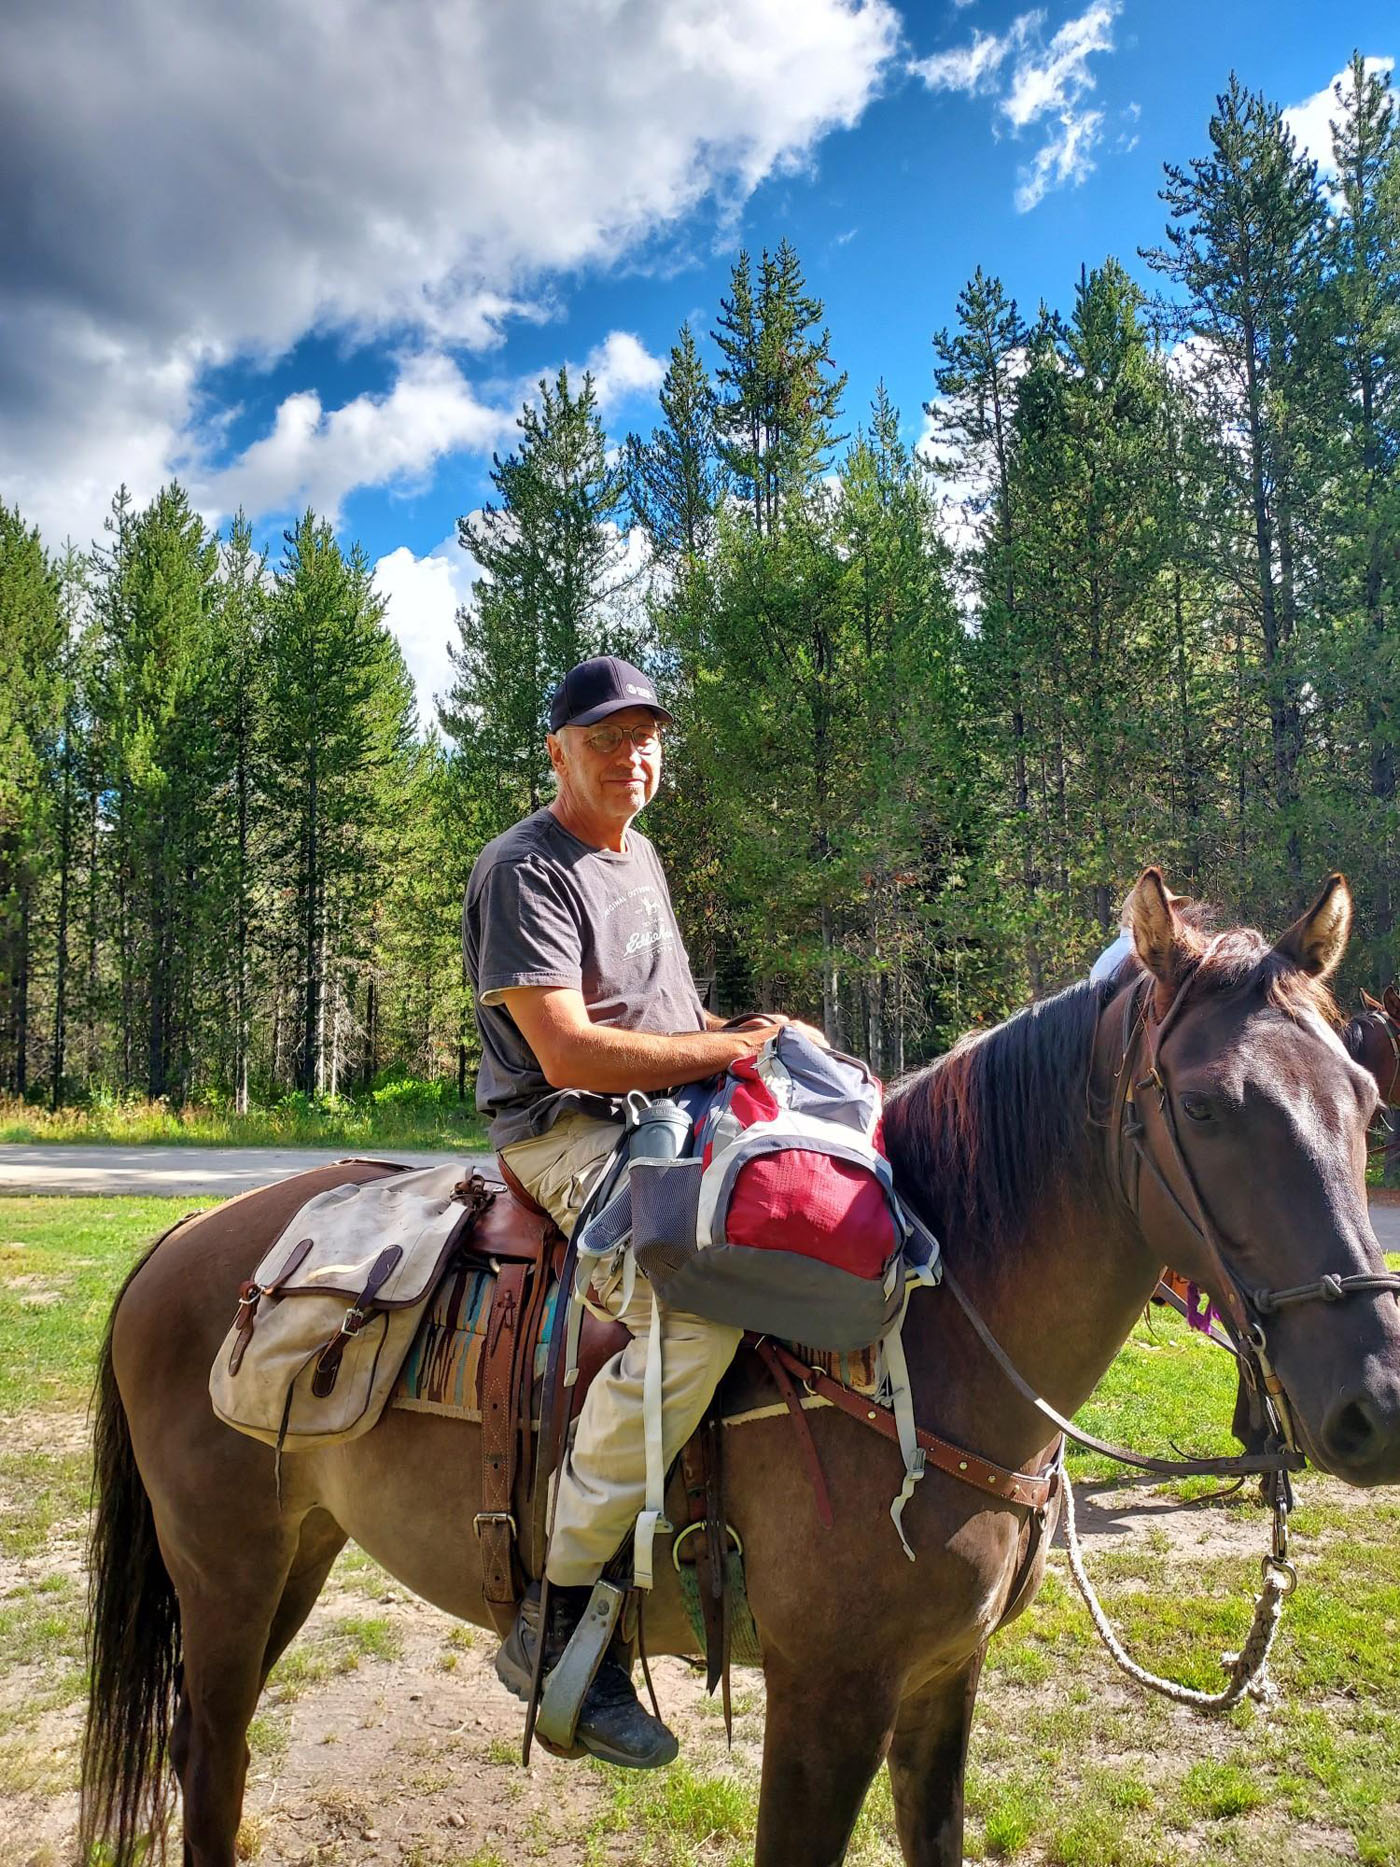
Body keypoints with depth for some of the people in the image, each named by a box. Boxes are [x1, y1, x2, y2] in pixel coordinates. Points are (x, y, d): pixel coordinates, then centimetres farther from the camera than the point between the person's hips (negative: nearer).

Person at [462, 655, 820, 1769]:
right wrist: (730, 1051, -16)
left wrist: (746, 1044, 7)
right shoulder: (528, 870, -10)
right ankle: (557, 1615, -23)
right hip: (570, 1135, -9)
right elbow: (569, 1052, -20)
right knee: (699, 1306, -34)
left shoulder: (639, 855, 19)